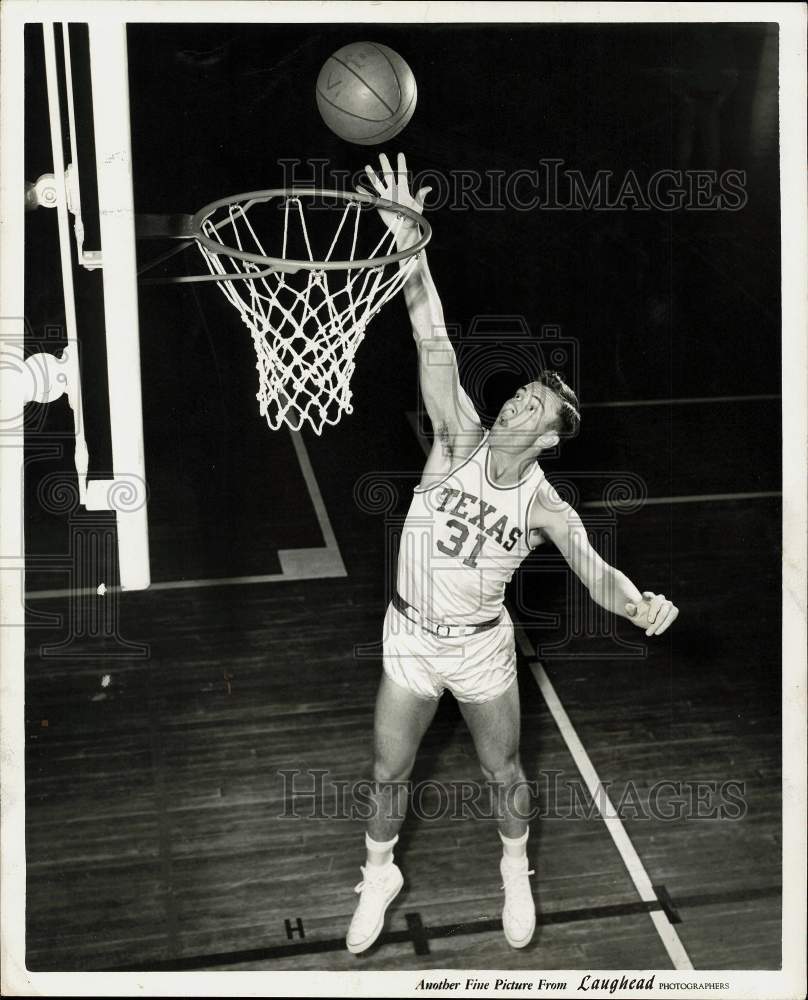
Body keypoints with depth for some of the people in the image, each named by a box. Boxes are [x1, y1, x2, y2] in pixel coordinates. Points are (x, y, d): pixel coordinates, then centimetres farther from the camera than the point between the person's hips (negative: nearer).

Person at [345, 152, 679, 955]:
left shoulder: (544, 506, -16)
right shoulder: (460, 442, -17)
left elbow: (593, 568, -25)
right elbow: (436, 349, -30)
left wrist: (640, 605, -49)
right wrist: (408, 246, -41)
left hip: (480, 649, 0)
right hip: (410, 639, 1)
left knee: (503, 772, 19)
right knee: (388, 774, 14)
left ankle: (516, 873, 48)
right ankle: (379, 875, 41)